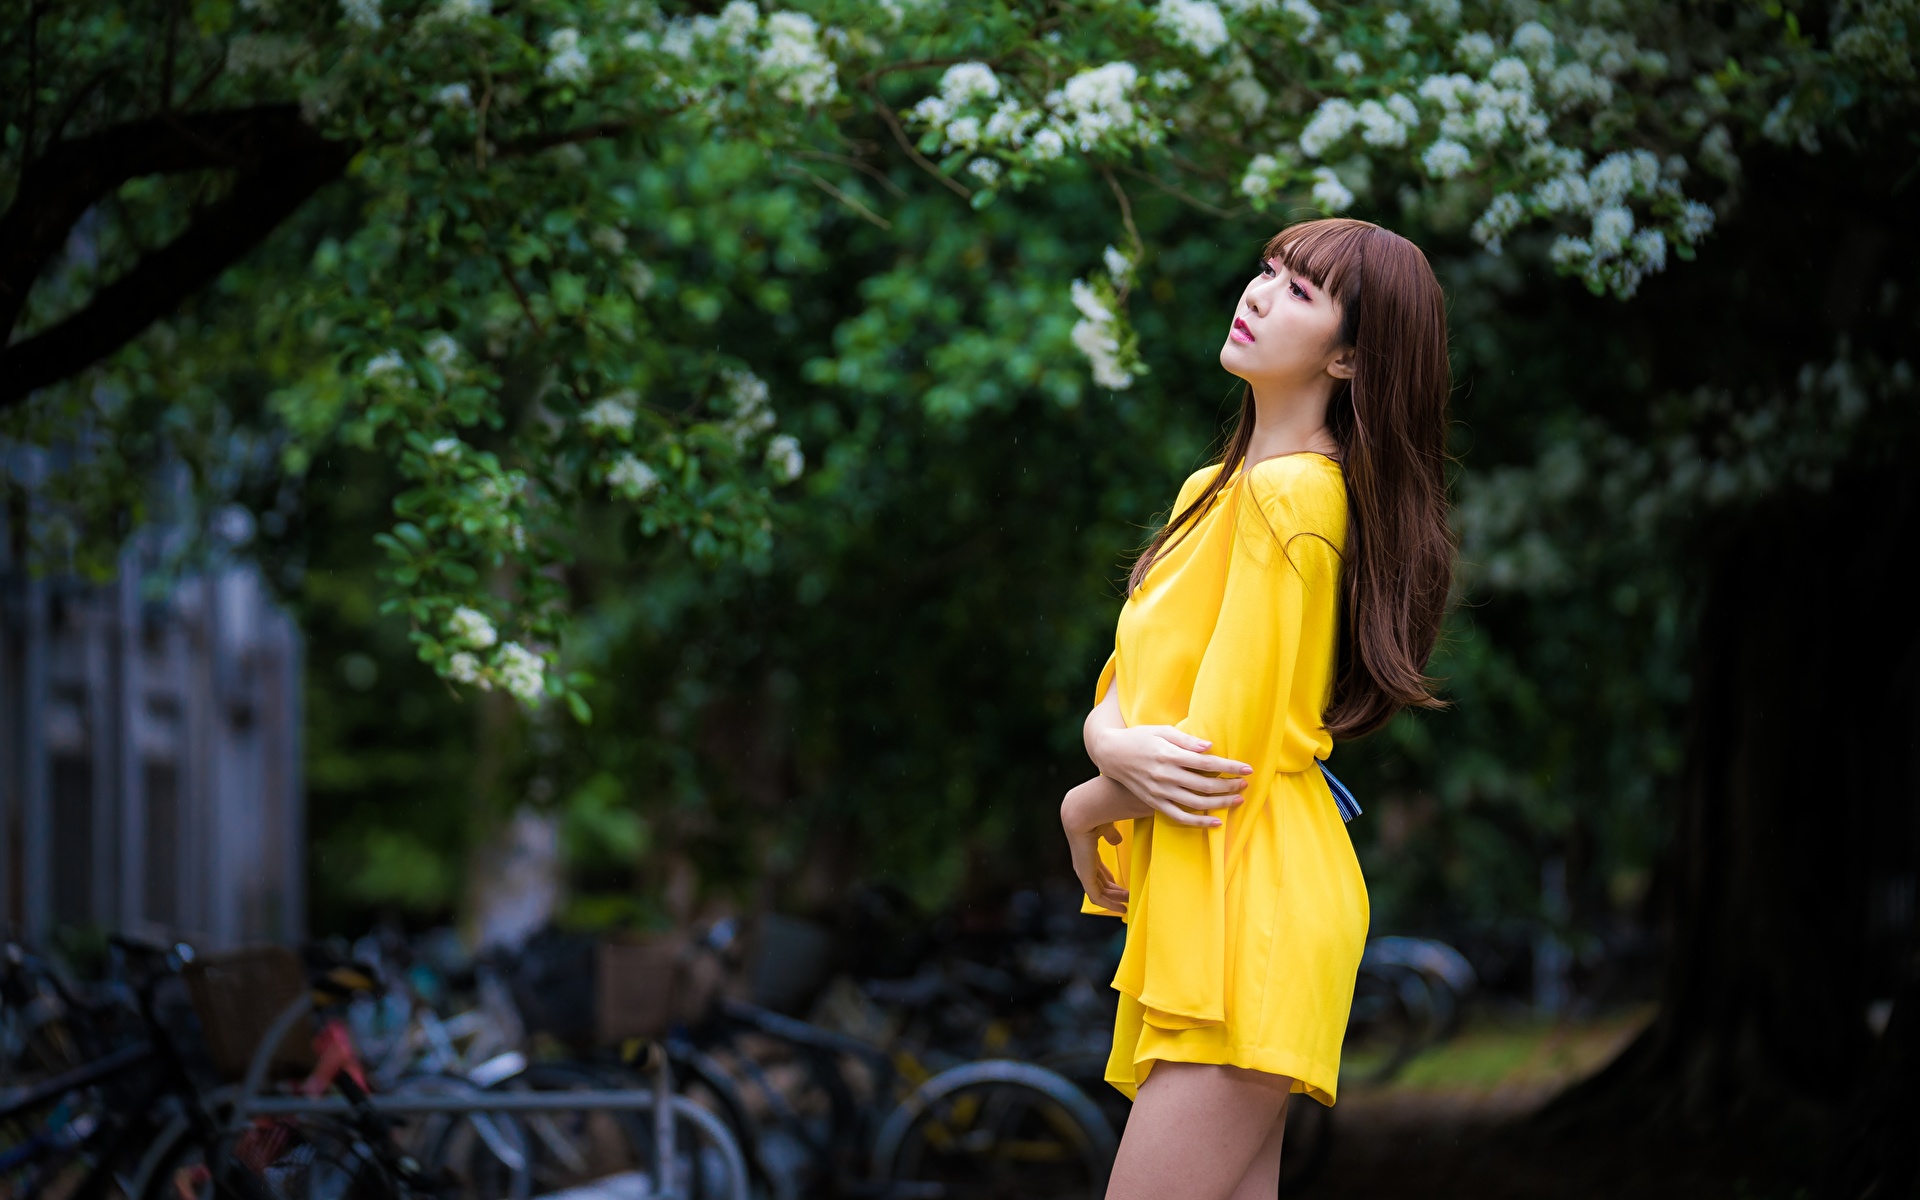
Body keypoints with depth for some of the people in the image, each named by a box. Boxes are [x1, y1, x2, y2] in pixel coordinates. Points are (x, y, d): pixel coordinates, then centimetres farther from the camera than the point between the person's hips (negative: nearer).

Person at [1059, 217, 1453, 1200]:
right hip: (1196, 909, 9)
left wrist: (1083, 812, 2)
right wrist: (1115, 745, -12)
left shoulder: (1290, 495, -14)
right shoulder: (1215, 489, 17)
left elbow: (1221, 749, -17)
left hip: (1248, 904, -9)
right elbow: (1123, 691, 13)